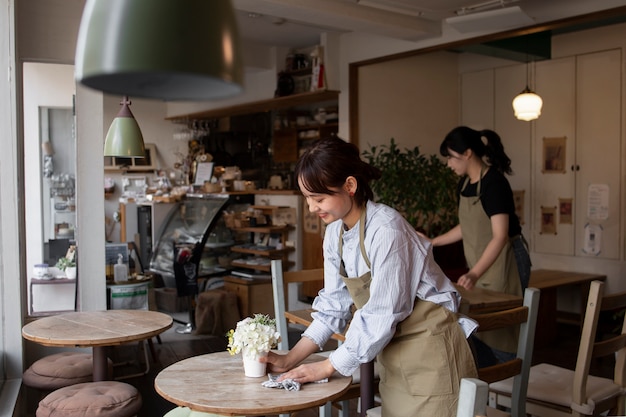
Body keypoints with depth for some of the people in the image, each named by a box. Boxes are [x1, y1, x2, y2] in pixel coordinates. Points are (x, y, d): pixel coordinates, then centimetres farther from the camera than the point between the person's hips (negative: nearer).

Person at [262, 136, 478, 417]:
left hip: (429, 346, -7)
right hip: (392, 350, 7)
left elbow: (380, 317, -23)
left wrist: (325, 368, -15)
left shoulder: (386, 230, -24)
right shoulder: (335, 233, 0)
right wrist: (290, 359, -3)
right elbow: (334, 304, 4)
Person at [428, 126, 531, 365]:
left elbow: (500, 236, -26)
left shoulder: (494, 183, -18)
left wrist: (474, 274, -36)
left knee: (499, 333, -6)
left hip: (504, 262, -8)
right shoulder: (465, 183, 7)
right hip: (480, 266, 8)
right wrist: (433, 243, 18)